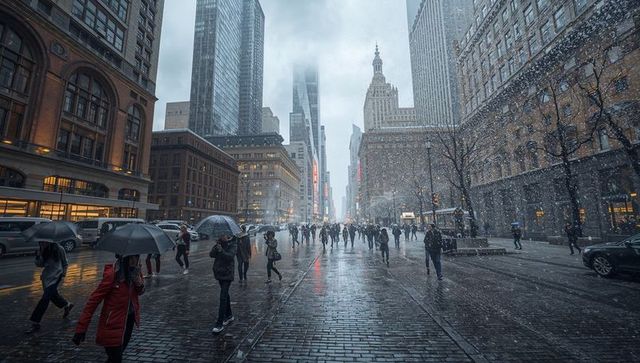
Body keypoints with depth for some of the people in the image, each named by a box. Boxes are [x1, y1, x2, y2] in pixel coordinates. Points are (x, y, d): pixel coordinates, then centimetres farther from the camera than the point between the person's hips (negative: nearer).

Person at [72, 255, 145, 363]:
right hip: (113, 323, -6)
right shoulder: (112, 273, -24)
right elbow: (94, 298, -18)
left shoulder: (136, 270, -6)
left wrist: (139, 285, -17)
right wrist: (81, 328, -18)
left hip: (129, 319, 6)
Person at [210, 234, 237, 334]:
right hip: (219, 272, 6)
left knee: (223, 297, -9)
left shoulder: (233, 244, -10)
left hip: (227, 274, -6)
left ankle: (219, 324, -4)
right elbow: (211, 255, -5)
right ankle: (229, 315, 35)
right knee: (225, 295, 19)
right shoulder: (219, 243, 5)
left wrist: (221, 251, -38)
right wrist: (216, 247, -22)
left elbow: (230, 256, -23)